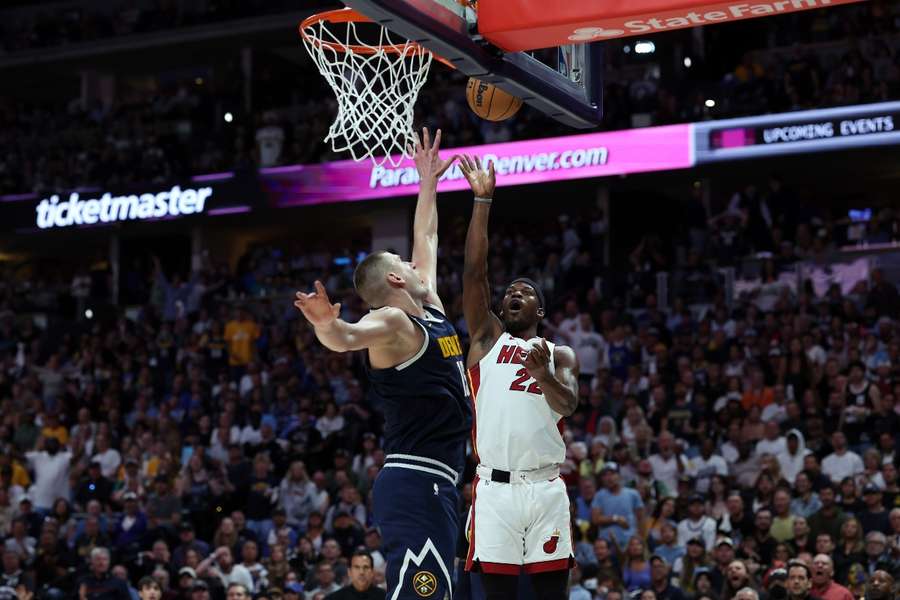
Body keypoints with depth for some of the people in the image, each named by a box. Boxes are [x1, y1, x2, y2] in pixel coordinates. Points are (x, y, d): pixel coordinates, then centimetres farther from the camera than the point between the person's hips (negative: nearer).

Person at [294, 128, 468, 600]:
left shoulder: (430, 312, 17)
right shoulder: (392, 322, -10)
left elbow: (426, 238, 31)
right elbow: (344, 339, -31)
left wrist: (429, 182, 37)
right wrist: (326, 323, -52)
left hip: (435, 485, 10)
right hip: (416, 484, -10)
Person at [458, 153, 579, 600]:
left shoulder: (560, 354, 15)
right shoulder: (488, 339, 14)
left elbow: (567, 405, -4)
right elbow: (474, 271, 3)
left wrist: (544, 373, -26)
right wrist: (482, 200, -4)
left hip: (546, 487, 0)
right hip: (496, 487, 0)